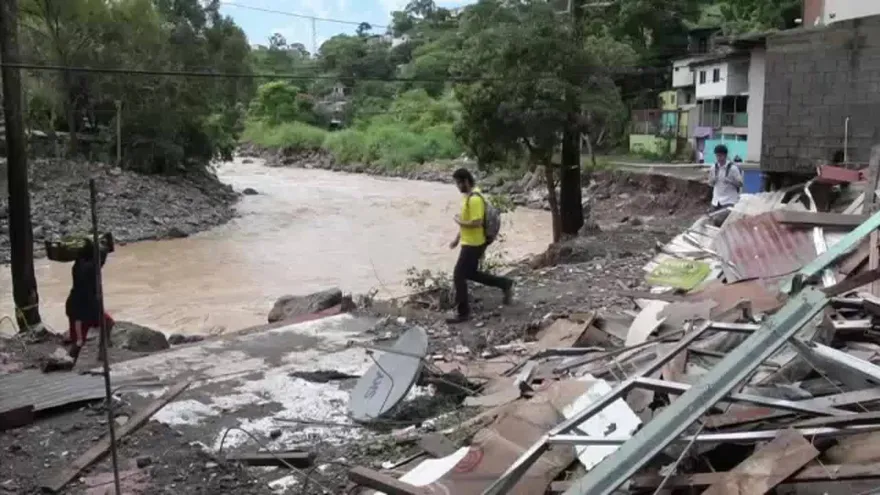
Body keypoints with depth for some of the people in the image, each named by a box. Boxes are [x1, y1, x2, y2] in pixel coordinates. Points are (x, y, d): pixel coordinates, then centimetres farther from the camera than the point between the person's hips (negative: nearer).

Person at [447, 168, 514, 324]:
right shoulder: (468, 196, 9)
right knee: (470, 273, 20)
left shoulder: (474, 199, -24)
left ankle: (463, 313, 7)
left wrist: (459, 221, -15)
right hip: (470, 242, 10)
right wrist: (457, 238, 20)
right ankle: (505, 284, 27)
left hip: (473, 245, -10)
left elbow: (476, 223, -29)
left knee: (459, 276, -3)